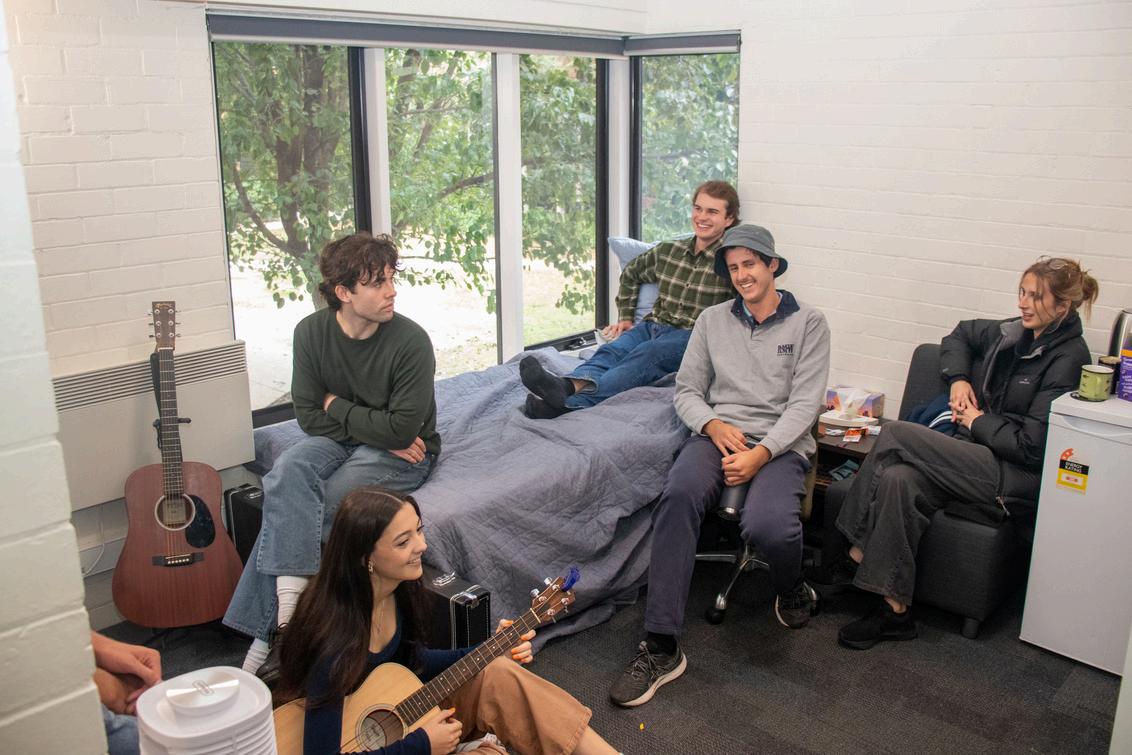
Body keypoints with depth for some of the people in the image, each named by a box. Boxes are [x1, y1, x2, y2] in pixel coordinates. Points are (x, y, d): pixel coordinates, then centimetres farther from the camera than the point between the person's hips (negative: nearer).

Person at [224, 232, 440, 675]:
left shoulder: (410, 341, -19)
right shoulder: (312, 331, -5)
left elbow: (403, 429, -21)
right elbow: (309, 415, -4)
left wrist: (337, 406, -10)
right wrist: (378, 430, -15)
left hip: (401, 454, -4)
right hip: (337, 440, 4)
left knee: (290, 508, -23)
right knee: (288, 472, -29)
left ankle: (269, 630, -13)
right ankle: (290, 591, -35)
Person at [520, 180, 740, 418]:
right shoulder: (669, 250, 17)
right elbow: (631, 274, 32)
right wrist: (625, 317, 25)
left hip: (689, 337, -5)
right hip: (652, 326, 6)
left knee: (645, 354, -37)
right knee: (611, 350, -28)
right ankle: (569, 386, -61)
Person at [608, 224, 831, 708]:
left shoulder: (808, 324, 7)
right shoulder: (712, 321, 16)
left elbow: (805, 403, -2)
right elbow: (686, 390, 13)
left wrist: (760, 454, -17)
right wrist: (715, 425, -8)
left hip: (780, 444, -2)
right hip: (717, 435, 3)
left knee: (767, 524, -35)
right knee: (679, 494, -33)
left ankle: (793, 590, 6)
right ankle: (660, 646, -30)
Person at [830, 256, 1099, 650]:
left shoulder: (1068, 359, -11)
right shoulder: (1013, 333, 10)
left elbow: (1032, 447, -17)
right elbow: (960, 335, 32)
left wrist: (978, 422, -5)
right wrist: (959, 379, 15)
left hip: (1018, 480, -7)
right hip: (981, 457, 7)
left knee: (896, 434, -21)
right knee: (899, 480, -24)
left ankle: (857, 553, -11)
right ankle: (895, 610, -20)